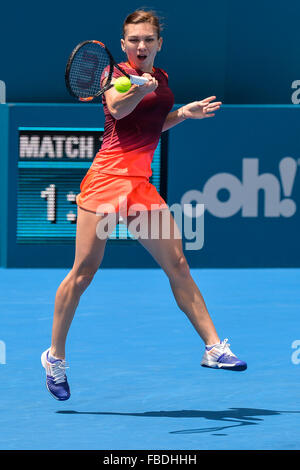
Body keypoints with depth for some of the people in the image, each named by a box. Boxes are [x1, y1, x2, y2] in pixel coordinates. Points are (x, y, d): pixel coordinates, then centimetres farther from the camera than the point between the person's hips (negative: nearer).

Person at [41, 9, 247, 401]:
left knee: (177, 266, 1)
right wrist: (140, 89, -46)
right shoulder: (116, 74, -4)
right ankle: (55, 356, 8)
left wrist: (184, 113, 16)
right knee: (83, 272, -4)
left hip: (141, 185, 6)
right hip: (107, 178, -6)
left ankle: (214, 348, 3)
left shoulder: (161, 79, 16)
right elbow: (118, 108, -27)